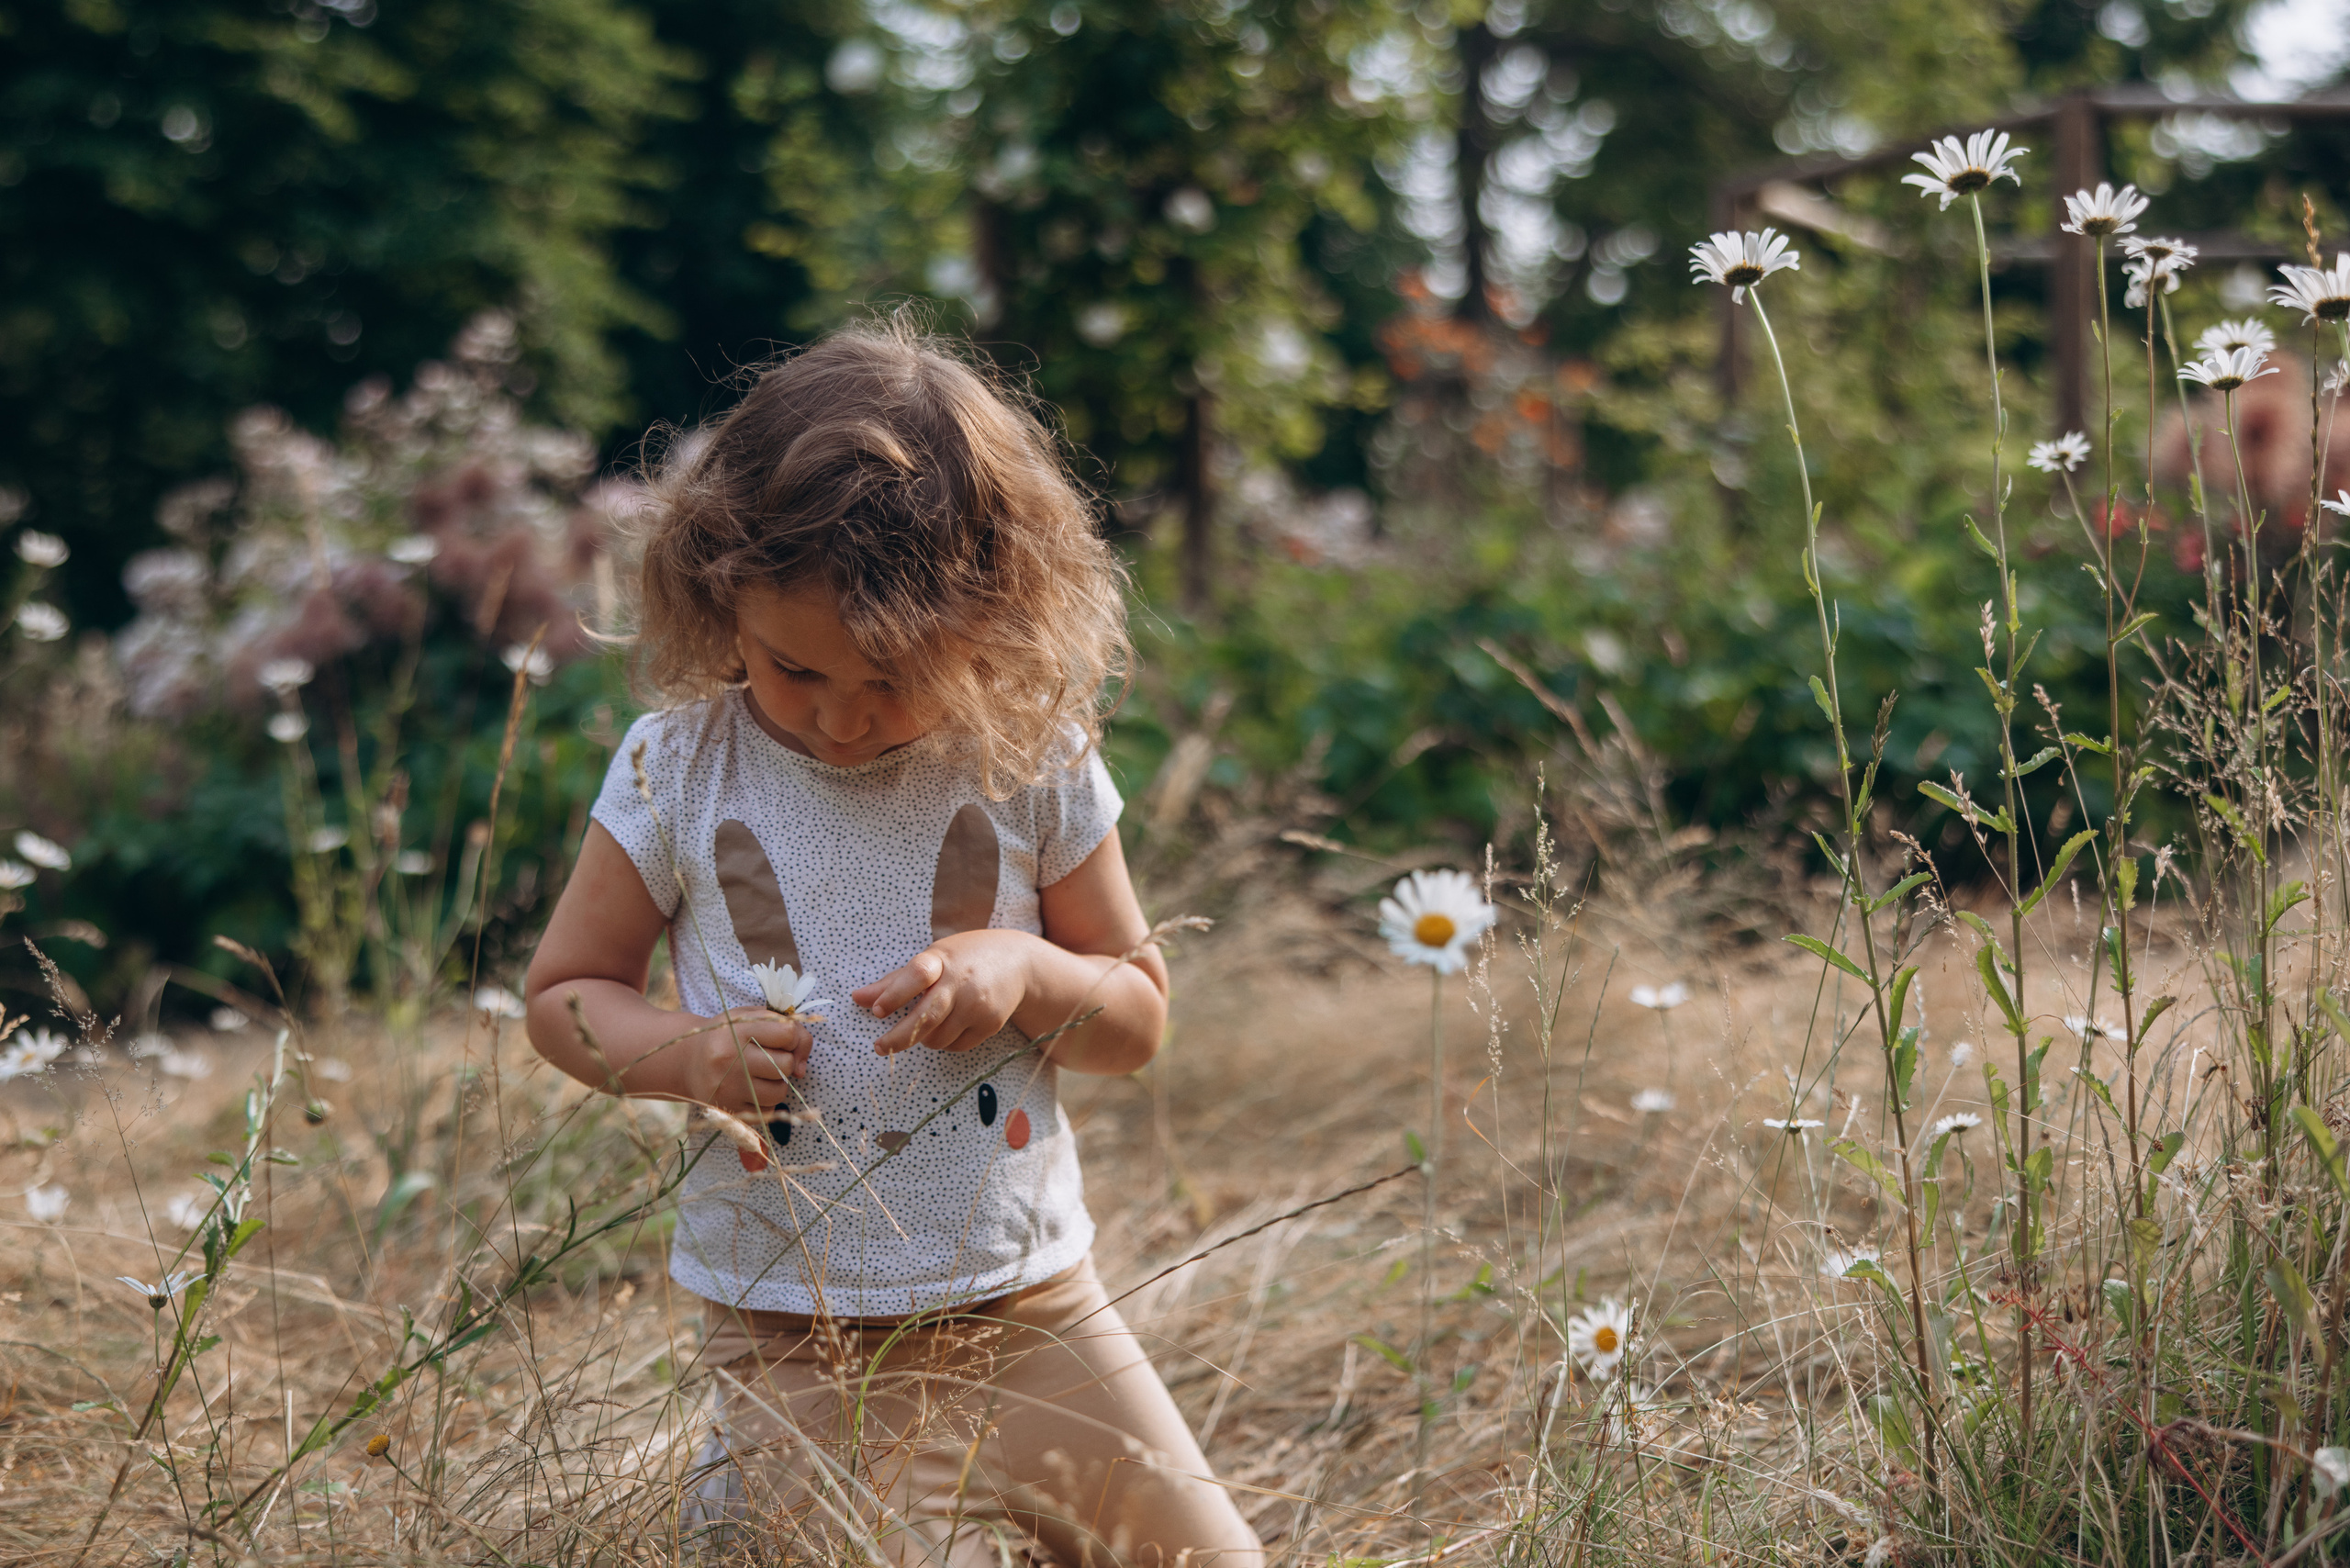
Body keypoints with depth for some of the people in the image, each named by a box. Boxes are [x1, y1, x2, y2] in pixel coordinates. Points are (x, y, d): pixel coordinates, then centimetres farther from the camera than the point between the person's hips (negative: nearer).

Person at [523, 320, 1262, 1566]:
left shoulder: (1031, 761, -4)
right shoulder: (677, 772, -6)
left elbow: (1138, 1015, 6)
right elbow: (564, 994, 5)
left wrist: (1025, 969, -16)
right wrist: (682, 1051, -16)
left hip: (1034, 1311, 2)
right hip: (801, 1355, -2)